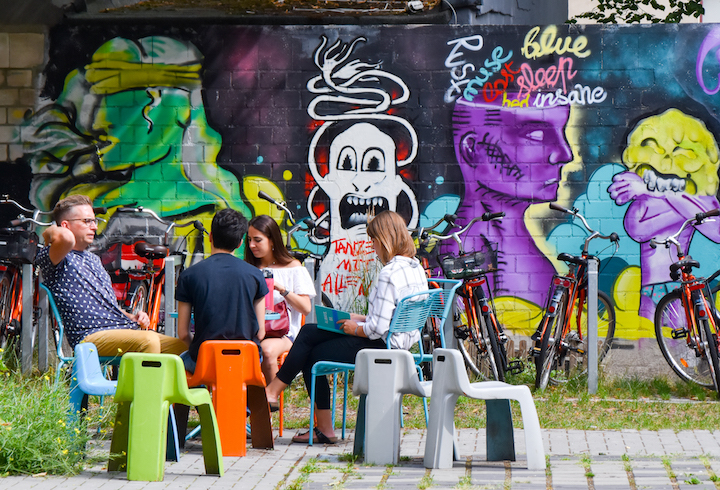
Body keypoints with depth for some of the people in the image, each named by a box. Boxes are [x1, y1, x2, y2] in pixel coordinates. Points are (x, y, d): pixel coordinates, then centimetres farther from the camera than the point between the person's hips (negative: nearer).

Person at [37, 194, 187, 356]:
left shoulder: (93, 259, 29)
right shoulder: (49, 258, -2)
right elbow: (66, 238, -27)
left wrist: (132, 317, 14)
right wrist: (50, 233, -5)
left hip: (124, 328, 9)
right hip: (90, 336, -9)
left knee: (178, 347, -9)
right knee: (148, 340, -33)